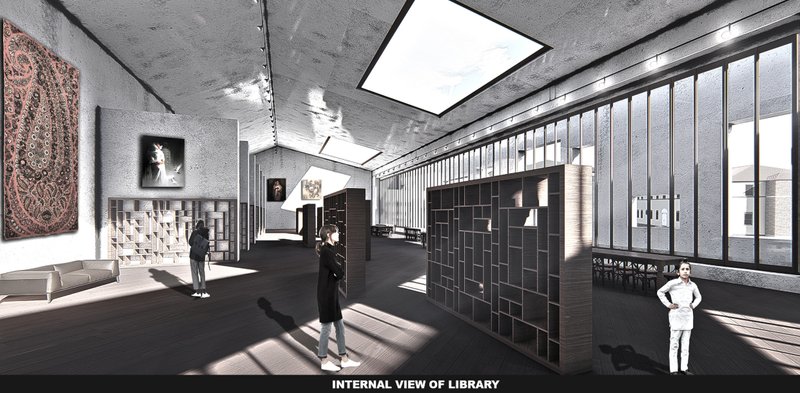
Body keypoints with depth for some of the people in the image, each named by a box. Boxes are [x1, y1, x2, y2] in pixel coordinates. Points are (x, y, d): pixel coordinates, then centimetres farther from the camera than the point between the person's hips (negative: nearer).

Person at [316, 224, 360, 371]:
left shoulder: (329, 250, 12)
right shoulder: (327, 252, -19)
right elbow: (340, 273, -24)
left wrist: (337, 272, -12)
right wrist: (339, 271, -4)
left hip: (331, 293, 9)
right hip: (326, 294, -9)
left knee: (339, 325, 14)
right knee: (327, 326, 5)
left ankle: (344, 358, 24)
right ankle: (324, 361, 20)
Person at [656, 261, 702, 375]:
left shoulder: (693, 285, 3)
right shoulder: (673, 283, -11)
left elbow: (698, 297, 22)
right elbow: (660, 292, -2)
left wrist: (693, 305, 7)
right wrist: (668, 304, -7)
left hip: (688, 316, 5)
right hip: (676, 315, -5)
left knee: (685, 343, 12)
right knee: (674, 343, 1)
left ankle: (684, 368, 24)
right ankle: (673, 369, 8)